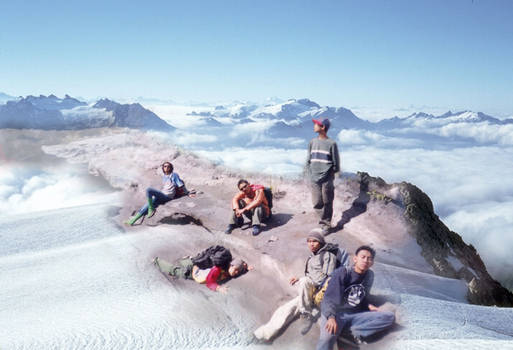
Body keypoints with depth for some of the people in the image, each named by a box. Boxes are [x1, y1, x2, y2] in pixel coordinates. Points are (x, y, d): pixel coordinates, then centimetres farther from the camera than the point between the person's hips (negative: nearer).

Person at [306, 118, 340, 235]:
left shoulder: (331, 143, -5)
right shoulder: (312, 142, 9)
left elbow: (336, 163, 1)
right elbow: (308, 160, 14)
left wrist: (331, 174, 0)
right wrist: (311, 174, 9)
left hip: (327, 180, -4)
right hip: (314, 180, 4)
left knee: (327, 203, 2)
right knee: (317, 203, 5)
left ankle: (326, 225, 14)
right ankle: (324, 220, 25)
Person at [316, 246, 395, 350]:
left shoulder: (369, 275, 8)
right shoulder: (342, 272, -8)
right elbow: (329, 298, -16)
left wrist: (368, 306, 0)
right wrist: (331, 317, -32)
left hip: (354, 315, 6)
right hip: (335, 313, -6)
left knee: (390, 317, -15)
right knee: (328, 337, -38)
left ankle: (349, 331, -22)